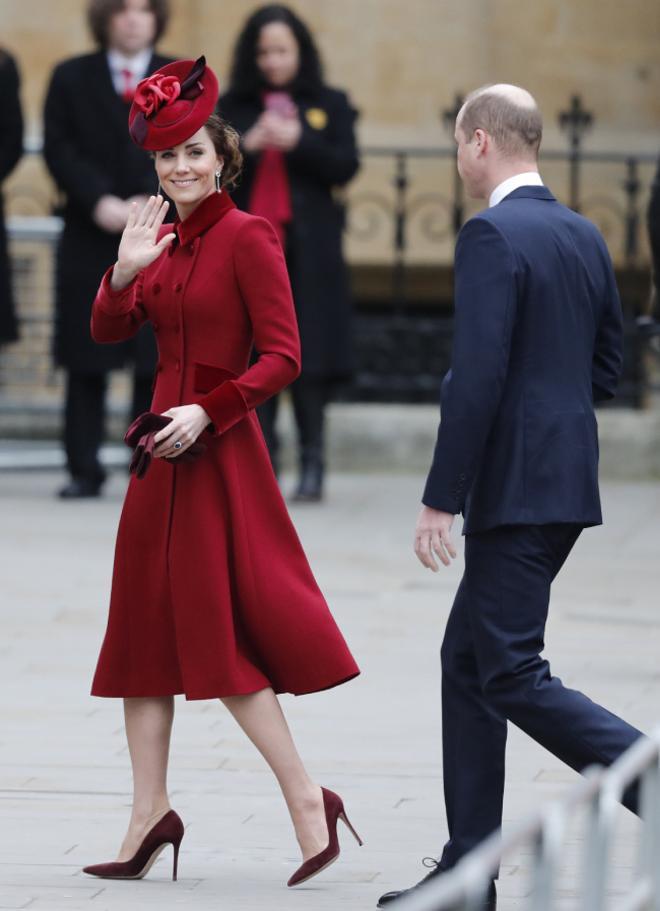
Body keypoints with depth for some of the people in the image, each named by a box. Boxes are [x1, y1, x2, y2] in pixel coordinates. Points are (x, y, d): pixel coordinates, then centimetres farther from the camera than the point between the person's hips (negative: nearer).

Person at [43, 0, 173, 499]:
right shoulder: (71, 78, 8)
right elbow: (59, 150, 0)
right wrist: (100, 201, -13)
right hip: (91, 237, 0)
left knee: (157, 362, -2)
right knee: (86, 361, 0)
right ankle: (84, 470, 4)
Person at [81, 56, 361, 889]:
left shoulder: (246, 239, -10)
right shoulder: (166, 243, 12)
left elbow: (281, 357, -14)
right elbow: (108, 331, 5)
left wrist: (206, 412, -22)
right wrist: (125, 271, -12)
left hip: (218, 447, -8)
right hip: (162, 448, 8)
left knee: (219, 632, -9)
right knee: (144, 626, 8)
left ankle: (307, 802, -3)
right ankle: (149, 813, 13)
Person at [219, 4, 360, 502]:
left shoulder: (330, 104, 7)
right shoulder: (232, 106, 9)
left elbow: (346, 167, -2)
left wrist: (298, 142, -16)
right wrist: (247, 145, -15)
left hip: (309, 250, -1)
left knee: (309, 357, -4)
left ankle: (312, 463, 0)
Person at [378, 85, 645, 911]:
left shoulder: (492, 236, -15)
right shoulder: (584, 237, 12)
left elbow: (478, 376, -21)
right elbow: (604, 369, 18)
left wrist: (439, 498, -18)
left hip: (516, 490, -9)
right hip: (567, 479, 9)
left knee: (511, 675, -6)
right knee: (468, 660, 14)